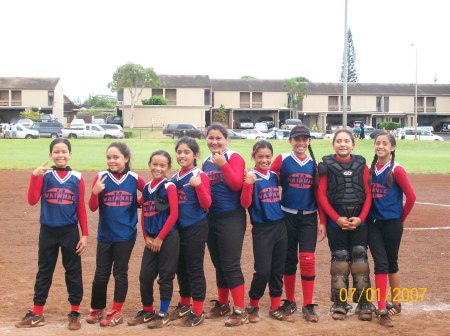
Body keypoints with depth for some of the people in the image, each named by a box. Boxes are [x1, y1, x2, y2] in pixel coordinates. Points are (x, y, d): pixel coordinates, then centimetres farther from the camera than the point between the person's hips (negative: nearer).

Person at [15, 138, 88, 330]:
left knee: (73, 271, 7)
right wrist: (34, 176, -24)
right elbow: (32, 201, -13)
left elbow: (81, 209, 1)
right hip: (48, 231, 0)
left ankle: (75, 313, 18)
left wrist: (84, 235, -2)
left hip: (70, 232, 0)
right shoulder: (44, 175, -2)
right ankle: (37, 313, 18)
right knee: (44, 271, 10)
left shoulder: (77, 178, -2)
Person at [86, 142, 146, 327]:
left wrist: (136, 204, -4)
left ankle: (116, 312, 16)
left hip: (126, 235, -1)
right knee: (101, 273, 8)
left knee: (120, 272, 7)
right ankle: (96, 310, 25)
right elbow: (92, 207, -6)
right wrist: (95, 192, -23)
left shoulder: (134, 179, -4)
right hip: (105, 235, 1)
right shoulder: (101, 177, -5)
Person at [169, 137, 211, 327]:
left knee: (194, 269, -2)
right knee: (180, 268, 16)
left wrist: (198, 185, -29)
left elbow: (206, 204, -16)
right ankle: (185, 305, 31)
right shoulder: (175, 178, 9)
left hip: (196, 228, -7)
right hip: (178, 228, 7)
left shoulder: (200, 176, -11)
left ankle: (198, 313, 6)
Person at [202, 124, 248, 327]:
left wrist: (223, 164, -26)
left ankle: (240, 311, 0)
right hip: (211, 218, 7)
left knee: (230, 265, -7)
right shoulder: (206, 162, 12)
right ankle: (222, 304, 29)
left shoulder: (234, 158, -7)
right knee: (218, 264, 16)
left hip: (231, 218, -7)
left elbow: (237, 184, -20)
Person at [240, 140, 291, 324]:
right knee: (263, 271, -7)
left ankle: (275, 308, 20)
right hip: (261, 229, -6)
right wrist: (248, 184, -30)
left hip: (280, 226, 6)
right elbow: (245, 204, -18)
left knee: (278, 270, 10)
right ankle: (252, 306, 14)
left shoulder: (274, 176, 8)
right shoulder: (251, 177, -8)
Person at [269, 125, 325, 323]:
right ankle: (290, 302, 22)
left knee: (308, 260, -6)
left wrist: (322, 222, 2)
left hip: (309, 218, 1)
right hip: (288, 217, 0)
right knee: (289, 260, 9)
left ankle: (308, 306, 2)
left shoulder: (314, 164, 4)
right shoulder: (282, 160, -2)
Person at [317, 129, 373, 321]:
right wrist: (337, 219, -10)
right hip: (335, 220, -1)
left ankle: (364, 304, 8)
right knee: (339, 260, 3)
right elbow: (321, 196, -2)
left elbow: (368, 194, 3)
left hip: (359, 220, 1)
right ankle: (339, 304, 13)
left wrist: (360, 218, -9)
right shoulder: (326, 165, 0)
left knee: (360, 260, 0)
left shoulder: (361, 164, 5)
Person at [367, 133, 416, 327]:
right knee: (380, 263, -2)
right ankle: (381, 310, -2)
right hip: (373, 223, 3)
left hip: (391, 223, -3)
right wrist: (366, 216, 5)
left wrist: (401, 218, -1)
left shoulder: (396, 170, -10)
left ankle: (395, 303, 27)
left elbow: (411, 196, -9)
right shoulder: (371, 169, 5)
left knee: (391, 263, 9)